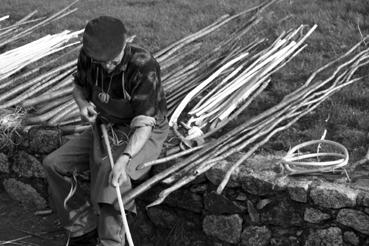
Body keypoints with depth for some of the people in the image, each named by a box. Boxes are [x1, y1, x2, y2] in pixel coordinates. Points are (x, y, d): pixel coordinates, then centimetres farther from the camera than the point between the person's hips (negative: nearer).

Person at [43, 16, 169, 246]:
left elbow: (143, 126, -33)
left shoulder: (144, 67, -31)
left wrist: (124, 159, -50)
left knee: (111, 173, -36)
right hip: (105, 127, 7)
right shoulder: (87, 55, -13)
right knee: (55, 164, -6)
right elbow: (79, 86, 9)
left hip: (144, 134, -7)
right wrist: (83, 103, -15)